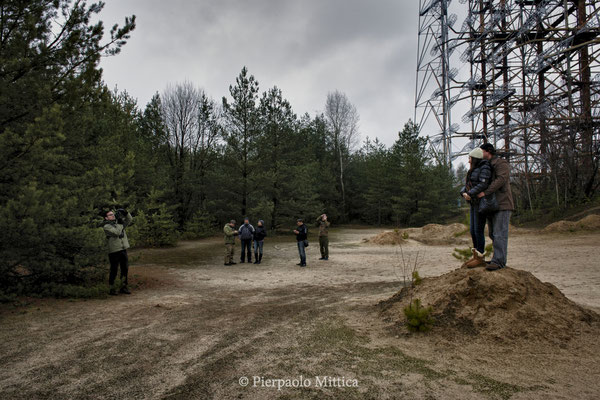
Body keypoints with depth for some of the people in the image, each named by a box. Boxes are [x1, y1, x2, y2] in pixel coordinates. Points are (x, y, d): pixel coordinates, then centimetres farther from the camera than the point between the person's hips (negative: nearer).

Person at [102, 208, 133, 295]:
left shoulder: (118, 222, 13)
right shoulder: (106, 226, -7)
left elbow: (130, 219, 14)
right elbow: (116, 232, -21)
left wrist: (125, 212, -2)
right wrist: (121, 223, -12)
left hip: (123, 250, 6)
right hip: (114, 251, -6)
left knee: (125, 269, 10)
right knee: (113, 271, 2)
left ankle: (123, 287, 21)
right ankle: (112, 289, 14)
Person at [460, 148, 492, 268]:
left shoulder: (485, 168, -10)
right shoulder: (474, 171, 19)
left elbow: (483, 185, -23)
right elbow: (466, 186, 15)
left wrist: (470, 194, -20)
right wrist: (464, 193, -5)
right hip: (475, 203, 9)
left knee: (478, 230, -8)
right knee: (473, 230, 8)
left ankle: (480, 258, -1)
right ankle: (475, 257, 14)